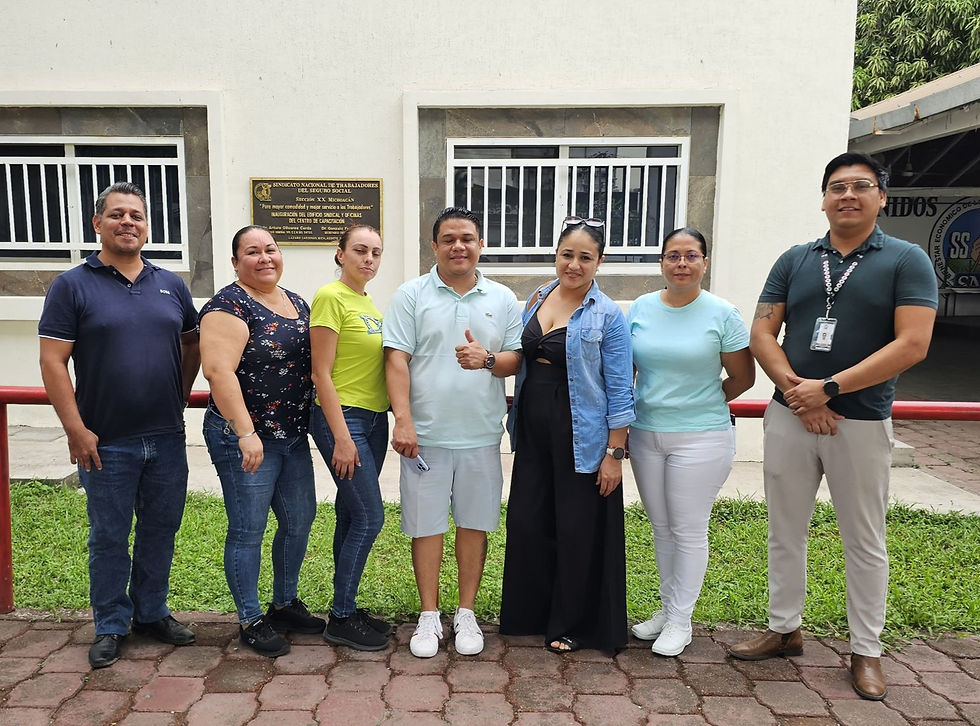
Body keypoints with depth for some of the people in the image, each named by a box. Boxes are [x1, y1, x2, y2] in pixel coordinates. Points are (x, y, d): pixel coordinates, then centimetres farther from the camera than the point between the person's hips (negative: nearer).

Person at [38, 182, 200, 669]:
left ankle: (152, 613, 31)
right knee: (109, 538, 9)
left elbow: (192, 345, 18)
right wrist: (76, 429, -12)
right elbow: (52, 362, -8)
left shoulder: (171, 285, 8)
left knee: (161, 531, 13)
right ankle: (111, 626, 26)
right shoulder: (72, 286, -4)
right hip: (106, 444, -3)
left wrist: (179, 398, 8)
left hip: (166, 438, 4)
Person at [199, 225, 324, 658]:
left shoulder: (296, 303, 12)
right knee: (247, 530, 4)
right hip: (245, 439, -8)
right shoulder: (229, 306, -13)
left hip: (294, 437, 8)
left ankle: (285, 605, 34)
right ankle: (250, 620, 21)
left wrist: (313, 422, 15)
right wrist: (246, 432, -28)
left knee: (299, 521, 15)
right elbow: (218, 370, -23)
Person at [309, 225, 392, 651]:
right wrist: (341, 437, -18)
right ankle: (341, 619, 8)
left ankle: (346, 608, 25)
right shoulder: (331, 297, -11)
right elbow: (321, 373, -15)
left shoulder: (368, 302, 14)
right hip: (342, 418, -8)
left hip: (374, 419, 8)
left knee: (351, 515, 13)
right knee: (369, 517, -6)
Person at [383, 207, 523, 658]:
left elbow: (517, 357, 8)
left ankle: (466, 613, 25)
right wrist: (403, 421, -14)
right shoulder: (412, 295, 1)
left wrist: (488, 359, -15)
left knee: (475, 523, 10)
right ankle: (429, 615, 22)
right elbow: (397, 360, -5)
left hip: (481, 435, 2)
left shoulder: (502, 299, 9)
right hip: (425, 435, -2)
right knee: (426, 524, 6)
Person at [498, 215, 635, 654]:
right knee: (528, 522, 11)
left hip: (580, 436, -5)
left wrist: (615, 453, -12)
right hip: (533, 431, 5)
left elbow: (620, 391, -9)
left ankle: (572, 626, 23)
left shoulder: (607, 316, -8)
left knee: (579, 531, 5)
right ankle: (532, 613, 31)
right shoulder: (536, 301, 8)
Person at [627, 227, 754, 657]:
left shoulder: (722, 314, -7)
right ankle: (667, 608, 32)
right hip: (645, 435, 4)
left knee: (688, 530, 5)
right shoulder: (641, 308, 4)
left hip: (700, 438, -4)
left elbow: (743, 378, -1)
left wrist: (699, 407, 4)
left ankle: (680, 621, 20)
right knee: (661, 526, 15)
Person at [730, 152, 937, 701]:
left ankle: (867, 650, 25)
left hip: (862, 422, -3)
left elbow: (912, 345, -13)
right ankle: (785, 629, 29)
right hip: (789, 416, 3)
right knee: (785, 531, 12)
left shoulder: (907, 260, -3)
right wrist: (795, 390, -13)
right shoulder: (794, 260, 6)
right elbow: (762, 334, 2)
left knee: (865, 542, 9)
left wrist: (828, 389, -17)